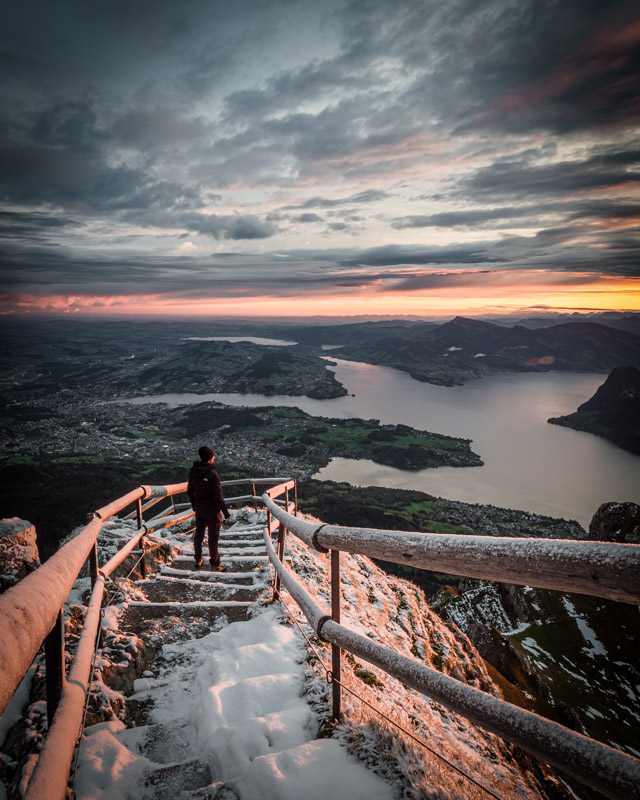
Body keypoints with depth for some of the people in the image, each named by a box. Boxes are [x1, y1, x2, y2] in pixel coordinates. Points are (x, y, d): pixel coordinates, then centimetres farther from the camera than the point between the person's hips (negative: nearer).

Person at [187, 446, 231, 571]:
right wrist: (225, 511, -12)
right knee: (213, 538, 8)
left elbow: (189, 491, 7)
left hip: (199, 510, 6)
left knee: (198, 535, 21)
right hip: (212, 510, -6)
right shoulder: (212, 474, -26)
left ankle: (198, 560, 35)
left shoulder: (193, 472, -5)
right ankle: (214, 564, 20)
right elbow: (218, 496, -23)